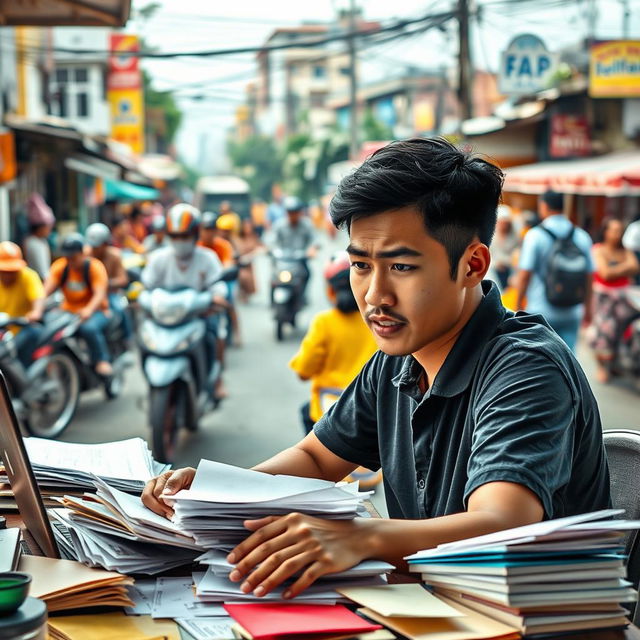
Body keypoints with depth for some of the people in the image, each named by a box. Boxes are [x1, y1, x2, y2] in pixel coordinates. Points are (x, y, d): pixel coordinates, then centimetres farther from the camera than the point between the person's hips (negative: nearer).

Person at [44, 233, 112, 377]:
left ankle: (102, 361, -20)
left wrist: (88, 310, -41)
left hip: (95, 311, -4)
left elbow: (100, 293, -21)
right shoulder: (59, 267, 2)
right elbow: (46, 290, -11)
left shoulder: (95, 267, -8)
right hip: (68, 311, 4)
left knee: (89, 328, -38)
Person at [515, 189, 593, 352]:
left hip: (540, 310, -3)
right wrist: (587, 307, 18)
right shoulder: (582, 237, 3)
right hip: (571, 312, 3)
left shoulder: (535, 235, -9)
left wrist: (519, 304, 0)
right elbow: (588, 276, 7)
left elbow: (525, 274, -11)